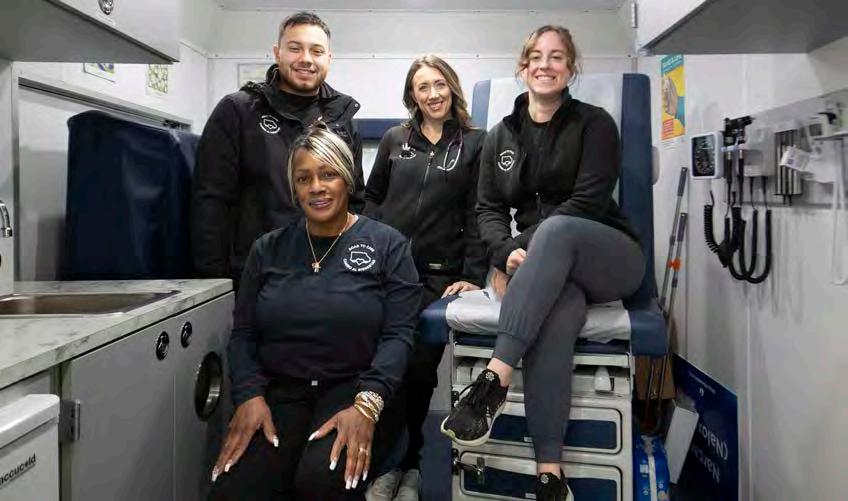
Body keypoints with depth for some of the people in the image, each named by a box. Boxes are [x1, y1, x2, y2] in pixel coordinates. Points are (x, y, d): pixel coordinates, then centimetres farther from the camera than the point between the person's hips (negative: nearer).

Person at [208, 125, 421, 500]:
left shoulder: (387, 244, 1)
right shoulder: (268, 249, 11)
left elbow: (398, 333, -7)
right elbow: (242, 333, 9)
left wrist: (367, 404, -21)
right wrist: (249, 395, -8)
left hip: (355, 389, -2)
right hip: (279, 391, 3)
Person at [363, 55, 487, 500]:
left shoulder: (474, 143, 4)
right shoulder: (395, 140, 12)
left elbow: (476, 214, -1)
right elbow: (372, 198, 15)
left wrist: (472, 276, -9)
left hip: (438, 275, -2)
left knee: (420, 370, 1)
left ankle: (408, 465, 22)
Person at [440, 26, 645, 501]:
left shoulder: (595, 124, 1)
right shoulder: (501, 135, 14)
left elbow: (588, 202, -11)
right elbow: (489, 208, 7)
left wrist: (523, 248, -17)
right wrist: (507, 252, -14)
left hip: (609, 257, -2)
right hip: (548, 264, 2)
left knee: (554, 230, -38)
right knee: (554, 319, -36)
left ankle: (495, 379, -43)